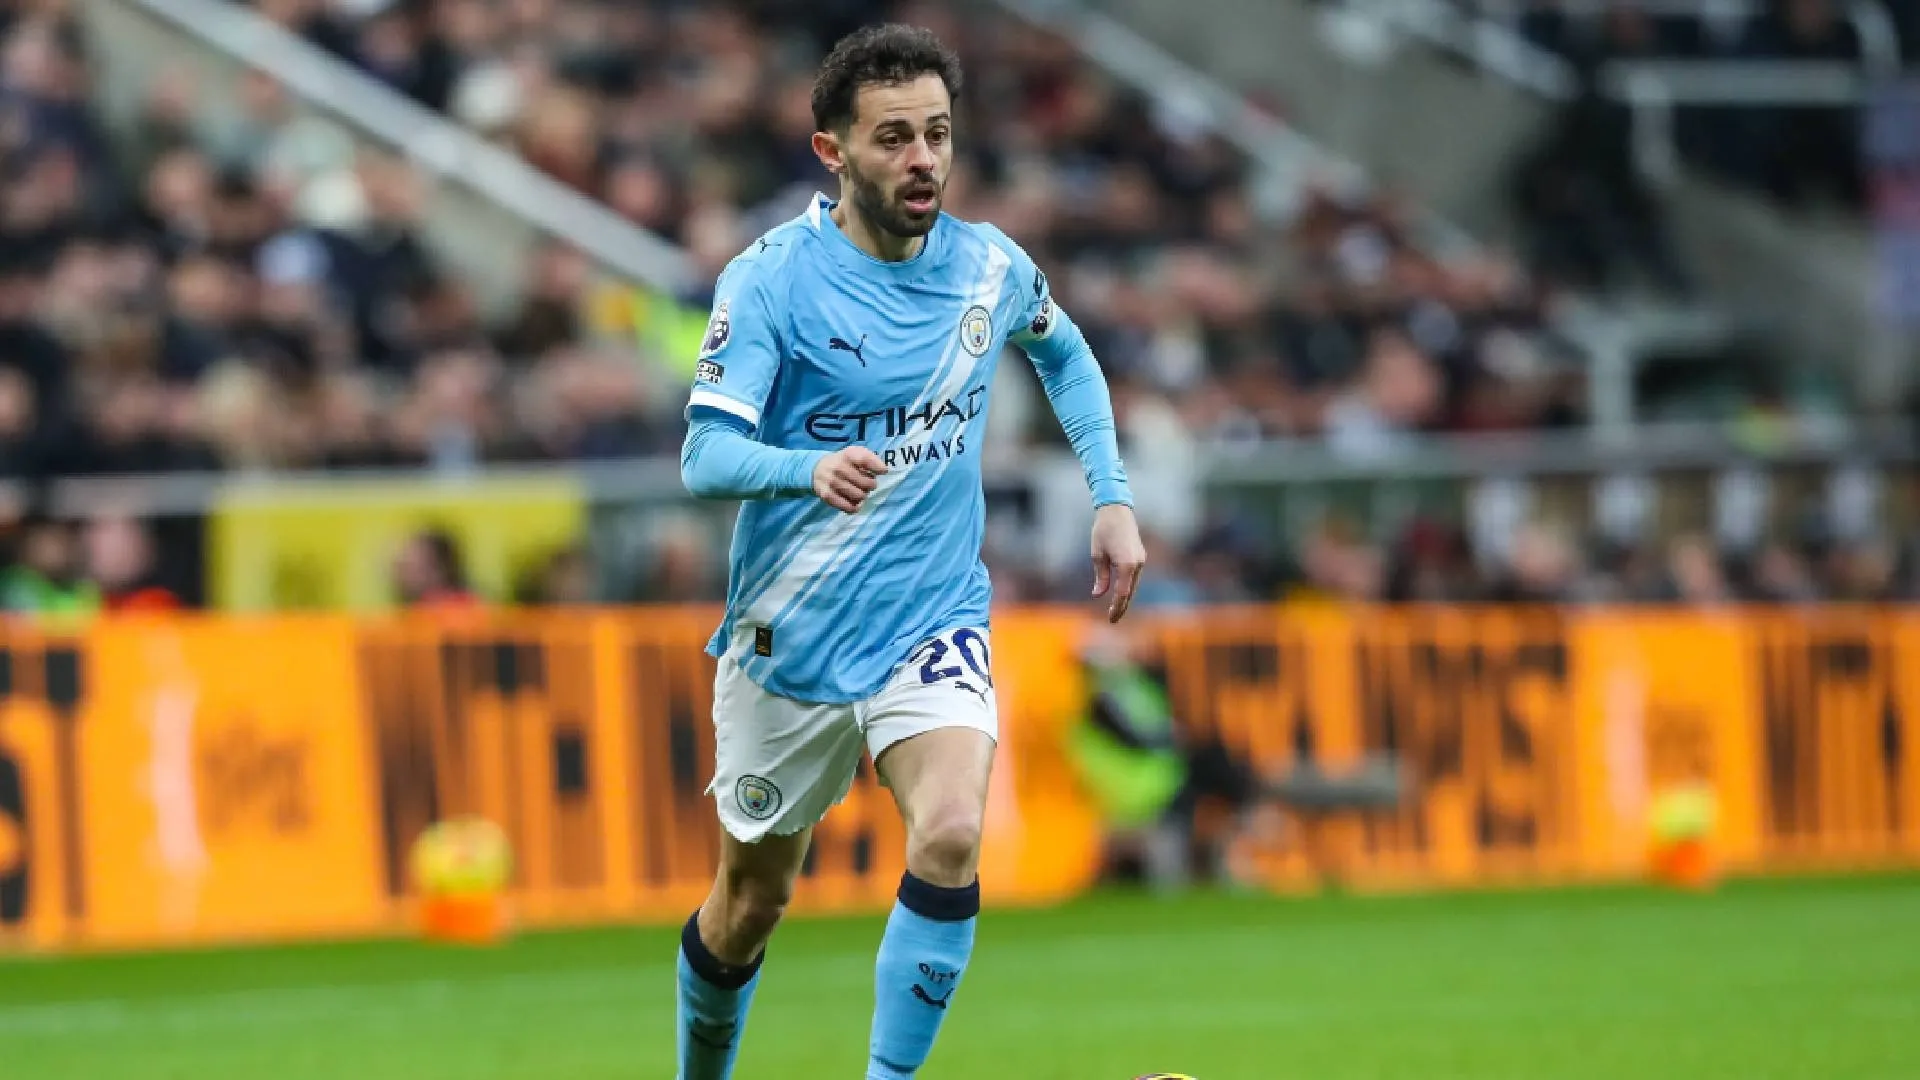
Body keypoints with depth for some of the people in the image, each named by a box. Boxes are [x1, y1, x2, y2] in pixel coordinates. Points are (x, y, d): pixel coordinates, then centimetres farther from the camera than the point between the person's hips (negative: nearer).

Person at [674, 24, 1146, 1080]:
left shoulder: (990, 266, -1)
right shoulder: (769, 278, -13)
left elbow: (1064, 353, 23)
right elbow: (705, 455, -22)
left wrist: (1112, 498, 13)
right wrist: (810, 469, -43)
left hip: (934, 621, 2)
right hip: (788, 637, -2)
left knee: (951, 836, -26)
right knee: (751, 902, 11)